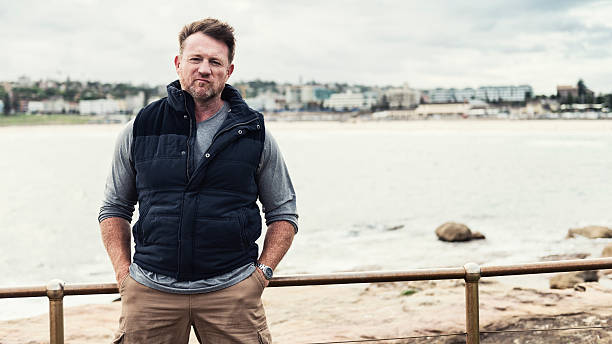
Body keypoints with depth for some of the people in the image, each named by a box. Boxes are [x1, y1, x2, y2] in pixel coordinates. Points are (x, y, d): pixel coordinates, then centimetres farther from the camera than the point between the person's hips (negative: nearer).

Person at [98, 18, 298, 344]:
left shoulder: (254, 134, 5)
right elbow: (114, 208, 14)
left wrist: (262, 273, 1)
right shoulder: (140, 129, 6)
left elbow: (283, 213, 12)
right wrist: (124, 274, 4)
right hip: (150, 291, 1)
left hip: (232, 292, 0)